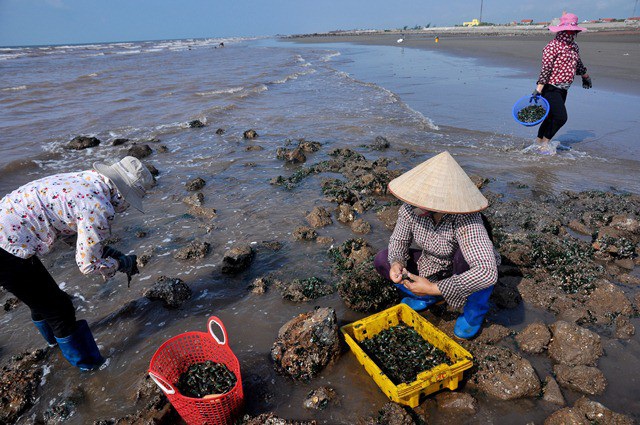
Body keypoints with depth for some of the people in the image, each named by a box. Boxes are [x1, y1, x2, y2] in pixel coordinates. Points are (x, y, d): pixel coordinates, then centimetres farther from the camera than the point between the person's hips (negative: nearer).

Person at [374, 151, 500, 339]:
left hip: (463, 270, -4)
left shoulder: (465, 219, -39)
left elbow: (487, 273, -49)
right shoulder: (411, 208, -24)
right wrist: (396, 262, -31)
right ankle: (428, 298, 9)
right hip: (433, 265, 5)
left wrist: (434, 288, -43)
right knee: (381, 261, -11)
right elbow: (398, 241, -7)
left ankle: (475, 309, -7)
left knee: (465, 255, -38)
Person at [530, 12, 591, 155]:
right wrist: (539, 88, -27)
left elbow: (578, 64, 31)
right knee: (561, 117, -16)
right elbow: (545, 68, -19)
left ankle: (538, 143, 23)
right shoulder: (552, 46, -11)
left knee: (551, 117, 12)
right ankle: (545, 142, 1)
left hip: (563, 89, 8)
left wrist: (586, 76, 43)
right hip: (550, 88, -8)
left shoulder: (574, 47, 14)